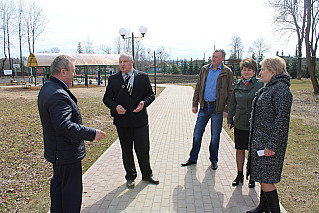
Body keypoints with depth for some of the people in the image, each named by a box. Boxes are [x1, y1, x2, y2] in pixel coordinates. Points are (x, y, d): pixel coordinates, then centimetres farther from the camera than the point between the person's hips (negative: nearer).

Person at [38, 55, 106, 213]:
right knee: (71, 190, 3)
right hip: (67, 154, -11)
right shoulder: (58, 94, -26)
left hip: (57, 151, 11)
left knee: (58, 185, 24)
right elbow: (64, 126, -34)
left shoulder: (47, 89, 8)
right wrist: (92, 133, -30)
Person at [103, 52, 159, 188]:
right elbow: (107, 98, 6)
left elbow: (150, 94, 6)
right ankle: (130, 176, 31)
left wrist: (144, 102, -14)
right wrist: (115, 106, -14)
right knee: (126, 151, 12)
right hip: (122, 121, 1)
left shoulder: (143, 77, 4)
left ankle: (147, 175, 29)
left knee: (143, 149, 6)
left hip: (140, 120, 0)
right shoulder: (113, 79, 4)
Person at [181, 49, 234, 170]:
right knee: (197, 133, 6)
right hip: (204, 106, 3)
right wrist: (195, 104, 5)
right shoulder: (204, 69, 9)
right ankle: (193, 158, 20)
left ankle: (213, 160, 23)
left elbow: (230, 92, -2)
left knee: (215, 136, 6)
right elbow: (198, 87, 11)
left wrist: (226, 109, -9)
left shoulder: (227, 72, -1)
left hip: (217, 107, -3)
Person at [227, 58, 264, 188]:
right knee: (239, 149, 11)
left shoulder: (260, 85, -5)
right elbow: (232, 103, 13)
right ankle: (239, 175, 26)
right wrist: (229, 119, 10)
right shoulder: (237, 84, 7)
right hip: (239, 123, 3)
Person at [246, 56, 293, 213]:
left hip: (269, 142, -10)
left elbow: (282, 120, -22)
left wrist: (272, 145, -23)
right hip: (260, 140, 10)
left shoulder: (281, 89, -17)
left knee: (265, 179, -4)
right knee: (261, 176, 19)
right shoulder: (269, 88, 14)